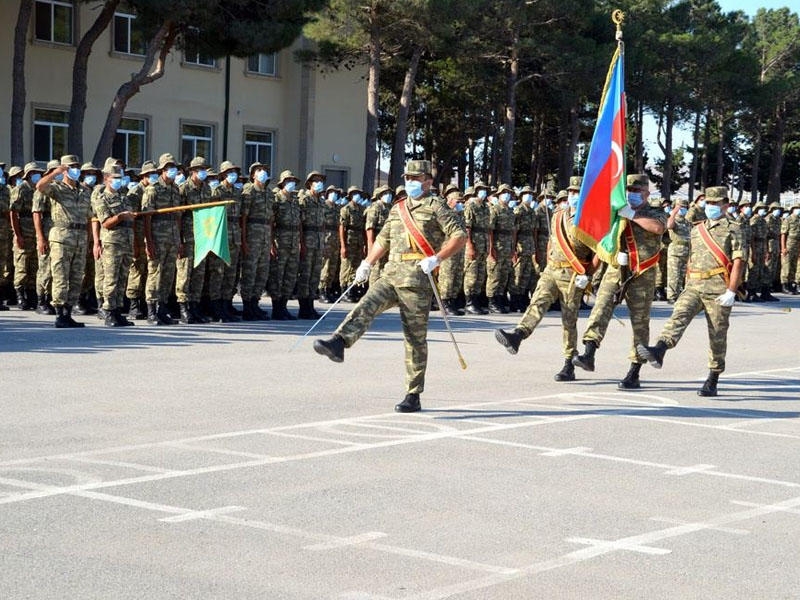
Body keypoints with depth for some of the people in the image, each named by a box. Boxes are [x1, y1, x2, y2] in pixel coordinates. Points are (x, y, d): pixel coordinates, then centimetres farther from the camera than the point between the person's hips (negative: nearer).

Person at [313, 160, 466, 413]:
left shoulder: (436, 206, 1)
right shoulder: (397, 209, 21)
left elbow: (460, 237, -8)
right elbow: (383, 239, 31)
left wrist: (436, 259, -19)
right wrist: (366, 264, 18)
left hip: (417, 277, -6)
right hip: (391, 273, 6)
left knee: (415, 337, -3)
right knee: (366, 306, -19)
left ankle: (413, 396, 2)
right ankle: (338, 343, -37)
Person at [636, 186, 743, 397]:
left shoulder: (732, 229, 2)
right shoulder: (697, 230, 20)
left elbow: (738, 261, -7)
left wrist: (731, 292, -16)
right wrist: (686, 287, 21)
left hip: (718, 290, -4)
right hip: (694, 287, 4)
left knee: (717, 335, 1)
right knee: (679, 315, -21)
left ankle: (713, 381, 9)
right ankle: (659, 351, -43)